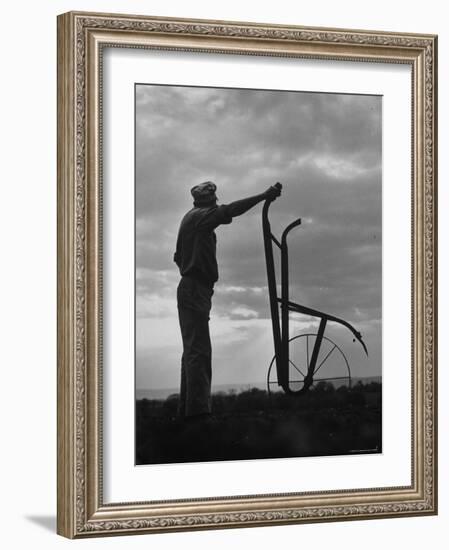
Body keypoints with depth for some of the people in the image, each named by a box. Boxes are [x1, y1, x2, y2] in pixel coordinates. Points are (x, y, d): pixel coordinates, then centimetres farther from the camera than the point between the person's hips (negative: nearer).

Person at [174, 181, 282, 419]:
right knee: (198, 350, -16)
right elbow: (229, 210, -25)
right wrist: (263, 196, -29)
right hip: (195, 290, -11)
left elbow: (178, 257, 30)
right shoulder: (199, 216, -9)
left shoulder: (191, 219, 23)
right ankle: (198, 408, -22)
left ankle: (187, 408, 15)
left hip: (190, 290, 11)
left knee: (193, 350, 12)